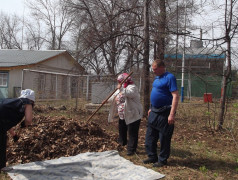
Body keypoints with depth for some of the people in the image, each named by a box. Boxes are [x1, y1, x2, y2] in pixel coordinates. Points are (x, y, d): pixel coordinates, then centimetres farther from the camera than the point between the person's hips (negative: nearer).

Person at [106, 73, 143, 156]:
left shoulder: (132, 87, -13)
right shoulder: (120, 89, 16)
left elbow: (129, 94, -34)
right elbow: (114, 96, 27)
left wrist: (121, 88, -32)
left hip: (132, 115, -9)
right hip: (122, 115, 9)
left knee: (132, 132, -7)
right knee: (122, 129, 24)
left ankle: (131, 149, -3)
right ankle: (122, 142, 47)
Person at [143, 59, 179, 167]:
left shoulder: (169, 77, -15)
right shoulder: (156, 78, 12)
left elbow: (175, 96, -21)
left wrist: (172, 114, -25)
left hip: (164, 114, -9)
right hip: (154, 112, 9)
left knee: (164, 138, 4)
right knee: (150, 136, 15)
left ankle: (162, 160, 18)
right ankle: (152, 157, 29)